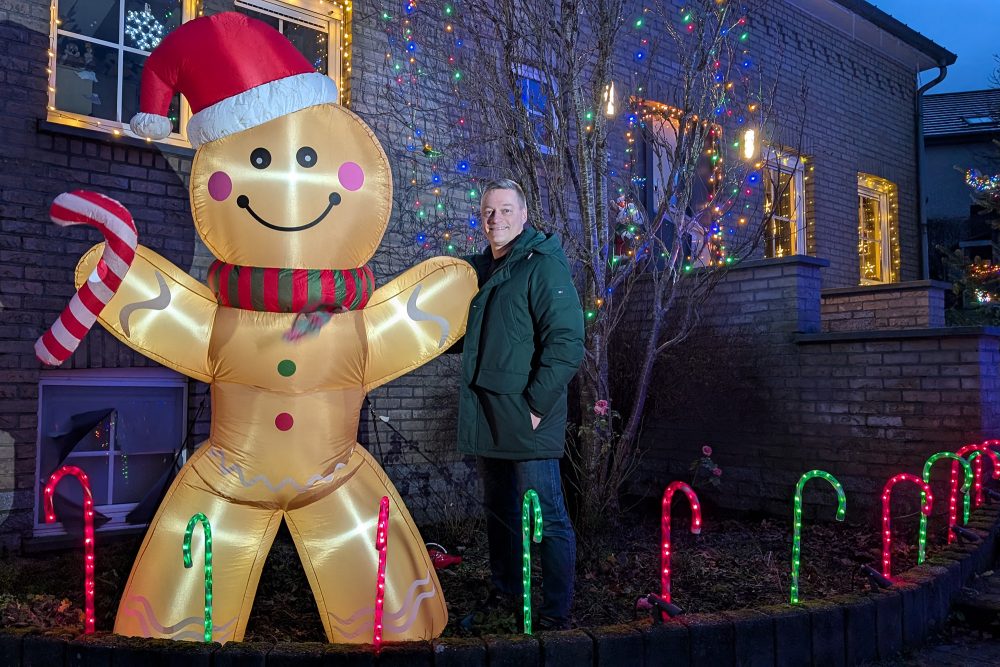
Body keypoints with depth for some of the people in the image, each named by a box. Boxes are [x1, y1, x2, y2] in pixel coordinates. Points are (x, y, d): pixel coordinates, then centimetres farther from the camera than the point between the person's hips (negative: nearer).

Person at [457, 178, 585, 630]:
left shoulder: (543, 266, -9)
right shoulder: (478, 268, 14)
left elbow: (566, 344, -16)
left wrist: (536, 405, -18)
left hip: (526, 418, -8)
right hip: (485, 419, 8)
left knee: (545, 517, -2)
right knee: (499, 510, 19)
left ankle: (557, 610, 10)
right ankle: (505, 591, 34)